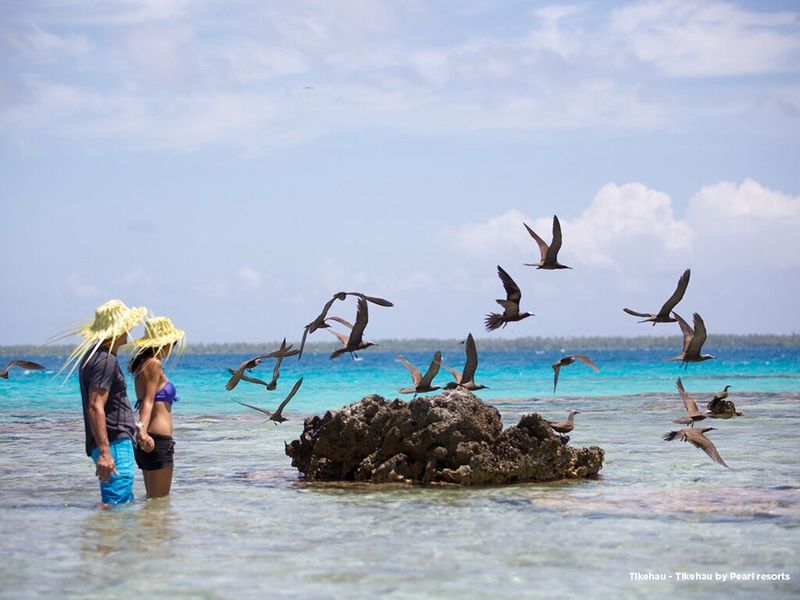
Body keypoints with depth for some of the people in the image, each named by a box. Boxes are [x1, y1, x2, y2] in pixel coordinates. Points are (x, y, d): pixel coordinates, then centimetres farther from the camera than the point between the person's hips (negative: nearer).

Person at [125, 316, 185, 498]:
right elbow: (148, 401, -20)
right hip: (158, 440, -10)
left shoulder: (142, 364, 16)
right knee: (160, 501, -9)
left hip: (150, 439, 10)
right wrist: (143, 430, -32)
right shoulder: (154, 364, -10)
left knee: (153, 498, 14)